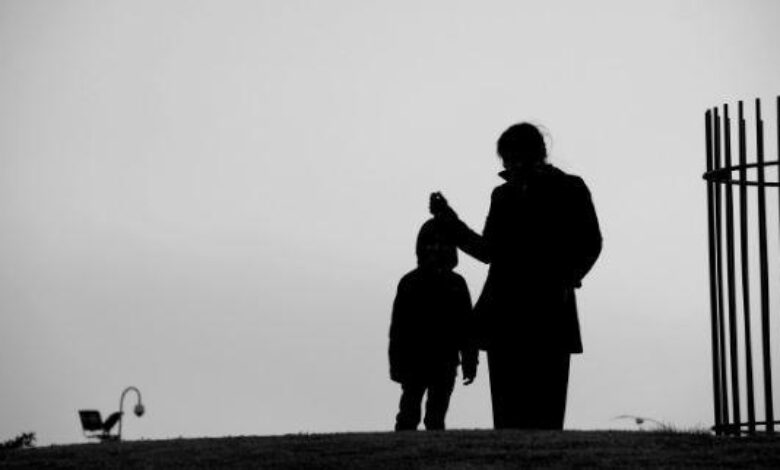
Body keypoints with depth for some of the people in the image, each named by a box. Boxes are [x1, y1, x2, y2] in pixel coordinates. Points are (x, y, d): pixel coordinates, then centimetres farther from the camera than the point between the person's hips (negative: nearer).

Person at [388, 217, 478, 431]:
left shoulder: (456, 284, 6)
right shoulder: (409, 283, 1)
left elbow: (467, 326, 6)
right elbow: (398, 328, 0)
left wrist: (470, 361, 2)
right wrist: (397, 364, -5)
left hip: (445, 364, 2)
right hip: (414, 363, -2)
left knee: (436, 418, 5)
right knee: (408, 415, -2)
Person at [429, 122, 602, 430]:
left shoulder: (568, 190, 4)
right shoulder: (503, 196, 16)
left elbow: (589, 244, 2)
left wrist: (568, 280, -12)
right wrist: (450, 221, 11)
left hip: (549, 315, -4)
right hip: (505, 315, 4)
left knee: (544, 414, -10)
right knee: (507, 414, 0)